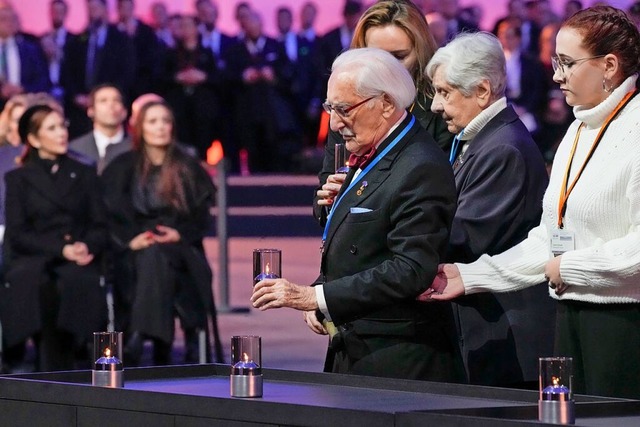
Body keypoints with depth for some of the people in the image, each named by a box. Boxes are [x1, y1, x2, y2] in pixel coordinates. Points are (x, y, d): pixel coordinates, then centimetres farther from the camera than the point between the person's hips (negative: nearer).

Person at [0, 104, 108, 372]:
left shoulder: (84, 175, 22)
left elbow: (100, 226, 15)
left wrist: (88, 246, -10)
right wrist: (61, 249, -12)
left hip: (78, 261, 1)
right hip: (34, 260, -1)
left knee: (74, 281, -36)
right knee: (40, 286, -37)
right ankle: (53, 376, -36)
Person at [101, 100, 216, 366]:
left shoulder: (188, 168, 13)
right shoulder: (123, 168, 10)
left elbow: (201, 214, 10)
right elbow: (110, 213, 4)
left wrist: (180, 234, -9)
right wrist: (130, 239, -13)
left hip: (179, 247, 0)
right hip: (135, 250, 0)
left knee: (155, 257, -36)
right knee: (151, 259, -36)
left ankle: (138, 337, -49)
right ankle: (160, 346, -45)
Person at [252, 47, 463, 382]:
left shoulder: (421, 169, -16)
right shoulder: (368, 159, 15)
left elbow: (410, 270, -23)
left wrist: (316, 296, -23)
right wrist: (316, 298, 2)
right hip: (353, 357, 9)